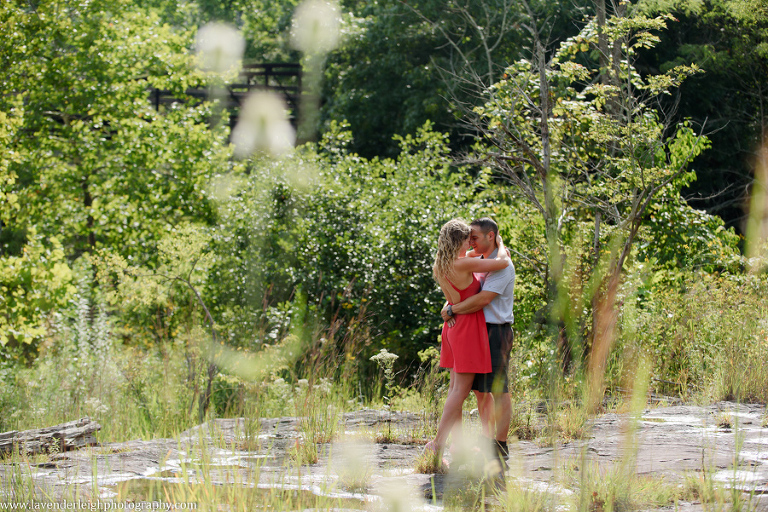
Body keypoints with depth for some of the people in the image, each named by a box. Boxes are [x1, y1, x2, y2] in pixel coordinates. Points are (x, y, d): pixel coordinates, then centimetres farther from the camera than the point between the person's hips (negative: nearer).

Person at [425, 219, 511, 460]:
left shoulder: (439, 267, 4)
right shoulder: (463, 265, -20)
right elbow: (502, 262, -16)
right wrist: (500, 246, 3)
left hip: (454, 328, 9)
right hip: (468, 326, -9)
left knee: (456, 387, 12)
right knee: (460, 389, -6)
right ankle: (438, 442, -10)